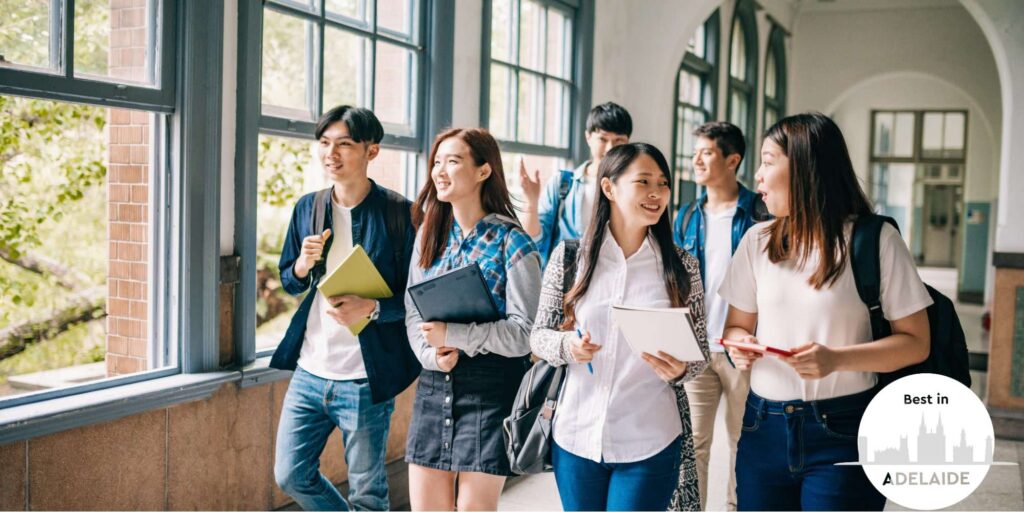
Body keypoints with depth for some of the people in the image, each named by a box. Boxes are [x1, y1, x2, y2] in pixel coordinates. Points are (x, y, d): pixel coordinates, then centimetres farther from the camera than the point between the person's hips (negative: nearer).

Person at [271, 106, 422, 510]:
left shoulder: (399, 212, -10)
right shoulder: (307, 207, 6)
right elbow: (289, 283, 15)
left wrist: (372, 308, -25)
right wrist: (303, 264, -8)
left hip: (365, 380, -5)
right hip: (309, 371, 5)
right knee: (291, 476, 13)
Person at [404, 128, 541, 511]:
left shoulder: (511, 242, -8)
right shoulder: (430, 233, 9)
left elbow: (524, 331, -13)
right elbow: (413, 312, 9)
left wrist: (452, 334, -22)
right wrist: (432, 353, -11)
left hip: (490, 388, -5)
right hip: (434, 383, 5)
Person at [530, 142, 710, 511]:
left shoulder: (681, 265, -1)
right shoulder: (569, 256, -2)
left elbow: (699, 353, 3)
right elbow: (538, 335, 3)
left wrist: (679, 370, -19)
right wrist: (566, 346, -19)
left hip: (650, 444, -1)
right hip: (576, 436, 1)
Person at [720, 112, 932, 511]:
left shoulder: (876, 240, -7)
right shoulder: (757, 241, 7)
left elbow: (915, 343, -6)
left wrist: (838, 359, -21)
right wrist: (740, 344, -10)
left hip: (843, 432, -4)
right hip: (764, 428, 4)